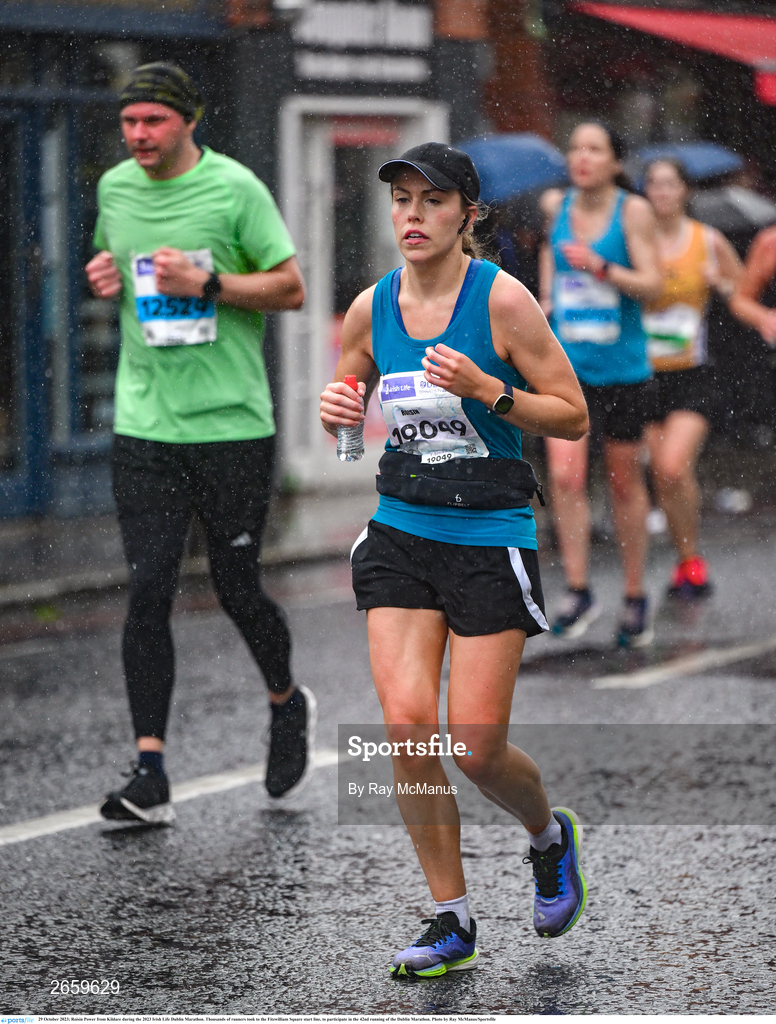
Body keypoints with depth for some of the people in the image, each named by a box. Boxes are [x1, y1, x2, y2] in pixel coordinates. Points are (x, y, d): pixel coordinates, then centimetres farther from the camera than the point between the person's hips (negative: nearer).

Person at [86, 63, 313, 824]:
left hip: (232, 421, -3)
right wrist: (105, 278, 3)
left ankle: (287, 704, 35)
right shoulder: (114, 188, 8)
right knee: (147, 592, -6)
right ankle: (150, 774, -5)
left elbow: (291, 288, -4)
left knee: (236, 590, 4)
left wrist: (208, 283, -17)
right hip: (144, 425, 3)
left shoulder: (234, 188, -6)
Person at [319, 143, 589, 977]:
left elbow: (573, 416, -7)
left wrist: (487, 389, -21)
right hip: (400, 533, 4)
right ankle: (452, 922, 5)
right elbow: (345, 412, 19)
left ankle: (550, 837, 30)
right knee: (406, 724, -9)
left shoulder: (501, 298, -10)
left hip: (490, 539, -4)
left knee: (476, 747, -5)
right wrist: (337, 412, -5)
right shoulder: (372, 308, 4)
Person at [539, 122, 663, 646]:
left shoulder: (633, 211, -7)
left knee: (625, 481, 7)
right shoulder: (555, 205, 3)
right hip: (565, 362, 2)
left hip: (621, 364, -2)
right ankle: (579, 592, -7)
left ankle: (636, 597, 20)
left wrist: (601, 268, -26)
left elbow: (652, 284, -13)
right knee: (564, 475, -13)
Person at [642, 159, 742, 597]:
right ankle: (688, 561, 21)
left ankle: (694, 556, -1)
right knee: (662, 477, 4)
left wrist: (721, 284, -9)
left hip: (691, 375, -2)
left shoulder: (709, 241, 1)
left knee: (674, 467, -19)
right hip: (644, 374, 2)